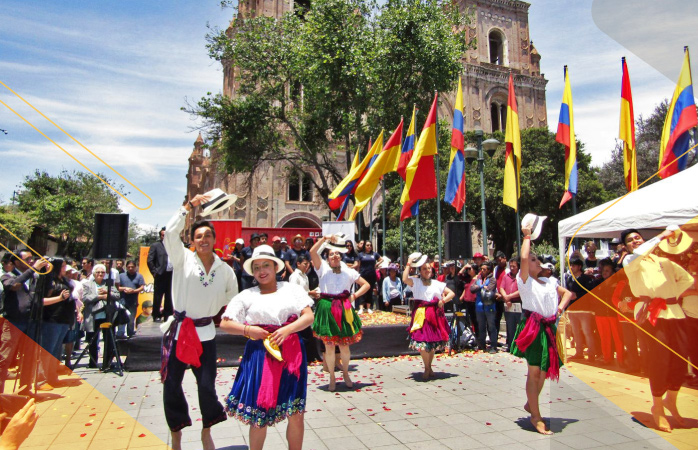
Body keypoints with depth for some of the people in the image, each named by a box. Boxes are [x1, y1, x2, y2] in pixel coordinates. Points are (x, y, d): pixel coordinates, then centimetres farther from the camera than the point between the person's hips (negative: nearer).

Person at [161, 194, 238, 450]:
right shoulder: (183, 259, -5)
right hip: (179, 330, -1)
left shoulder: (225, 270, 1)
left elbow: (231, 296, 17)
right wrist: (189, 206, -21)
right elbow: (170, 233, -20)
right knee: (171, 385, 6)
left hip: (205, 332, 1)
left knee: (207, 386, 3)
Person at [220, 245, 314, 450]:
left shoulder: (292, 289, 7)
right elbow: (224, 323, 7)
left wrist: (287, 330, -16)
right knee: (259, 413, 5)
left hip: (290, 354, 0)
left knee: (295, 413, 5)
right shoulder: (247, 295, 8)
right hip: (259, 356, 0)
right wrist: (247, 329, -9)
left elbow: (309, 316, -1)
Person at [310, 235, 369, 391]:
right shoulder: (323, 268, 6)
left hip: (344, 309, 1)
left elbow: (366, 284, 14)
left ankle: (345, 374, 29)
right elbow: (313, 252, -9)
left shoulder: (349, 271, 11)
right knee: (329, 346, 4)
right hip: (326, 308, -1)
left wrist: (354, 295, 1)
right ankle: (332, 378, 20)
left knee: (344, 345, 6)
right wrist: (325, 238, -9)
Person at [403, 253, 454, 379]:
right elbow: (405, 279, -18)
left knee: (434, 342, 9)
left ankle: (429, 368, 26)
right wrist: (409, 264, -12)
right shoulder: (415, 281, 3)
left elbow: (451, 293, 15)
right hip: (421, 314, -3)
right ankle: (427, 369, 8)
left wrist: (443, 300, -3)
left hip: (435, 315, 3)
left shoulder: (436, 283, 12)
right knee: (422, 342, -9)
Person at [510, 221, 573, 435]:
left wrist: (560, 308, 9)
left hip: (549, 328, 7)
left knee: (543, 372, 14)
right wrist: (527, 237, -8)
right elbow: (523, 258, -19)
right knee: (534, 372, -5)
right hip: (532, 328, -7)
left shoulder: (548, 282, 16)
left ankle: (530, 404, 33)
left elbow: (568, 293, 27)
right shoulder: (524, 280, -3)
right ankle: (536, 417, 2)